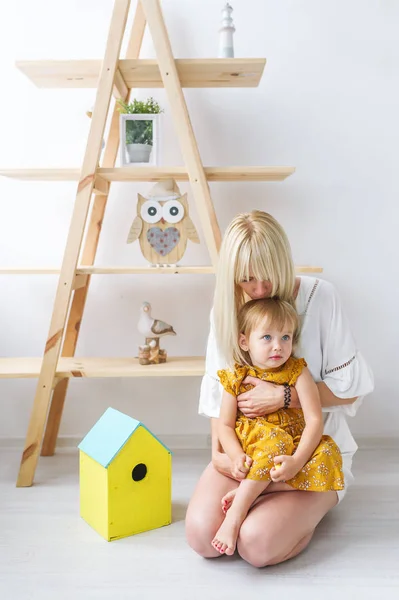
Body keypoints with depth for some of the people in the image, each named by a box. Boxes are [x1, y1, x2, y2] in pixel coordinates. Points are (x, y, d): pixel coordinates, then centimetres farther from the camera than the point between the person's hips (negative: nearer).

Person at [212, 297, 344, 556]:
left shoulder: (298, 372, -6)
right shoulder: (236, 378, -3)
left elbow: (315, 420, -14)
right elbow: (225, 425, -2)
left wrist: (297, 461, -27)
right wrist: (237, 456, -22)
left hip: (291, 449, 2)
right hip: (250, 449, -1)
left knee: (325, 451, -28)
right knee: (273, 441, -32)